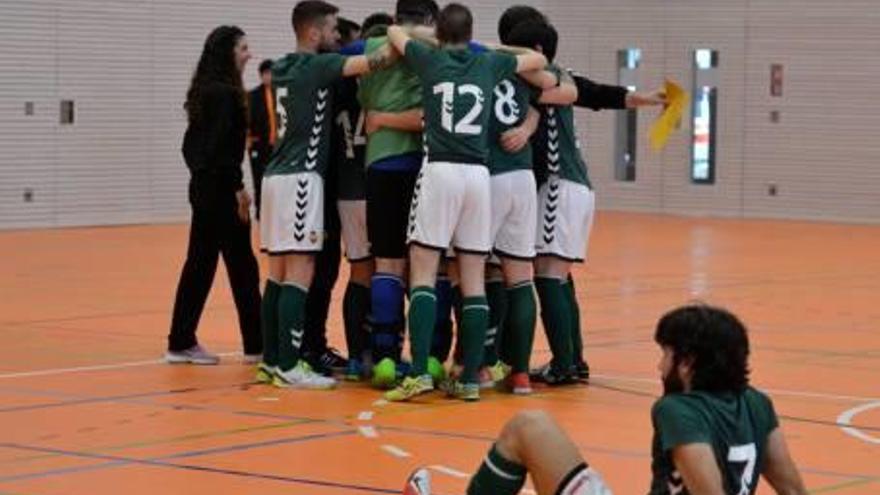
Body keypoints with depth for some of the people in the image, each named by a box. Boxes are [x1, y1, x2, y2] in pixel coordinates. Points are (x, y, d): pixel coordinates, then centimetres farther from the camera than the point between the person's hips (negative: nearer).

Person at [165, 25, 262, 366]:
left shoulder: (205, 92, 14)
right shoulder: (224, 93, -14)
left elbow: (191, 144, 19)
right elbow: (220, 146, -22)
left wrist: (201, 172, 18)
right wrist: (238, 188, -18)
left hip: (203, 186, 9)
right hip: (220, 189, -9)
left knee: (200, 264, 10)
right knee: (241, 265, -2)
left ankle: (181, 343, 11)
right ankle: (255, 345, 4)